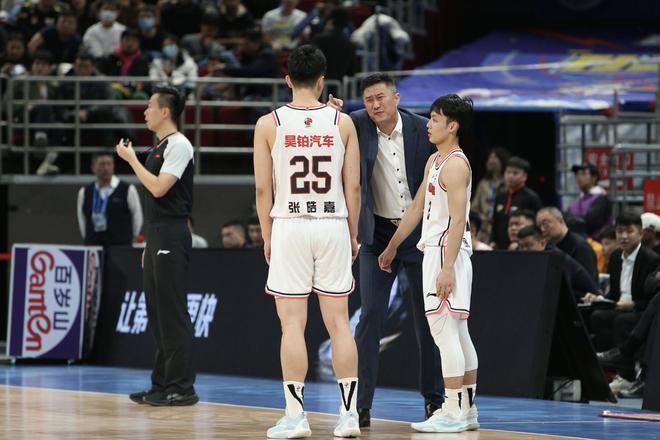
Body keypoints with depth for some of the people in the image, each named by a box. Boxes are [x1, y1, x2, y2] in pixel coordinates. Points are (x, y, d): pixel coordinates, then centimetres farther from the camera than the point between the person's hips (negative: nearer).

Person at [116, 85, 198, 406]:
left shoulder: (178, 145, -11)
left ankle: (182, 387, -9)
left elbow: (159, 188, -21)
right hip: (157, 238, 10)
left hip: (171, 236, -10)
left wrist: (132, 159, -10)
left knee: (173, 313, -10)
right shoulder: (159, 147, 19)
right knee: (157, 313, 11)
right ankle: (162, 384, 15)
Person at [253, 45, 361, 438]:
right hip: (333, 227, 1)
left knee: (293, 324, 1)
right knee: (339, 323, 6)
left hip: (289, 226, -1)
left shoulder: (269, 124, -2)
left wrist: (267, 237, 8)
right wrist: (353, 234, 12)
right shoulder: (342, 122, 1)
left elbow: (263, 188, -1)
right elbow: (353, 187, 2)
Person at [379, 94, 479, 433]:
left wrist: (447, 268, -25)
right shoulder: (434, 161, 16)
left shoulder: (456, 164, -14)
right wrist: (392, 247, 28)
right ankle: (467, 410, 16)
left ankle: (453, 413, -9)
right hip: (435, 250, 10)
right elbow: (416, 208, 24)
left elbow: (458, 221, -20)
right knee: (458, 334, 11)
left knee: (444, 330, -10)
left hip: (447, 251, -10)